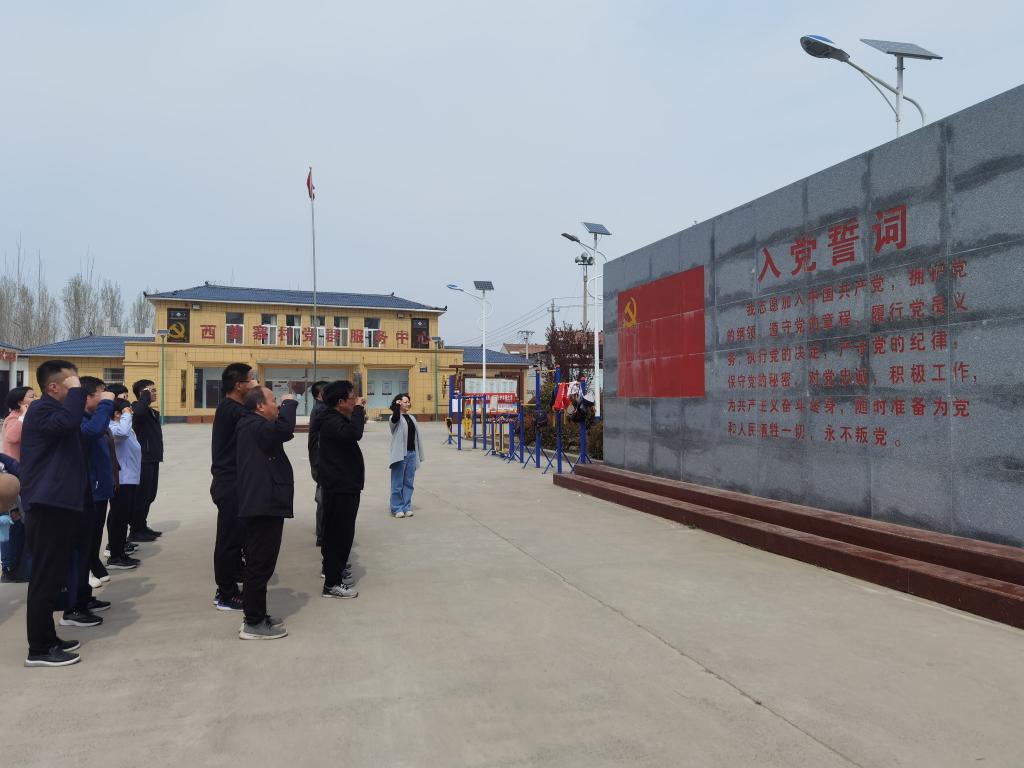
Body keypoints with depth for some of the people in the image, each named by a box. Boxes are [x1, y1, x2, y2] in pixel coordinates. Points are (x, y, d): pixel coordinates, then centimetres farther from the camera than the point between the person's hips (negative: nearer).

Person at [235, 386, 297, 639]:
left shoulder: (254, 426, 16)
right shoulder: (255, 426, -17)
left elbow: (280, 434, 27)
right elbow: (283, 429, -36)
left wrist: (286, 407, 13)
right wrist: (290, 403, -20)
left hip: (261, 503, 11)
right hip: (264, 504, -11)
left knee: (259, 563, 16)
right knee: (260, 564, -5)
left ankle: (256, 617, 26)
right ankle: (253, 624, 2)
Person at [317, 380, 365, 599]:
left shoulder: (338, 419, 15)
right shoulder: (331, 421, -19)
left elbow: (353, 434, 26)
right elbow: (353, 433, -38)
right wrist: (359, 409, -27)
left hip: (345, 486, 11)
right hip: (339, 488, -11)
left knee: (341, 532, 21)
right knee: (340, 533, -7)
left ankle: (333, 569, 35)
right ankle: (332, 583, -1)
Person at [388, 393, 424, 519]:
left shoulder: (412, 418, 15)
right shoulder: (395, 418, -5)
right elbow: (395, 417, -33)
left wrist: (419, 454, 15)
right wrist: (396, 404, -22)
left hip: (412, 454, 6)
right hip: (400, 454, -6)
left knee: (408, 482, 10)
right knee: (397, 483, -1)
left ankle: (406, 507, 17)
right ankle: (397, 509, 6)